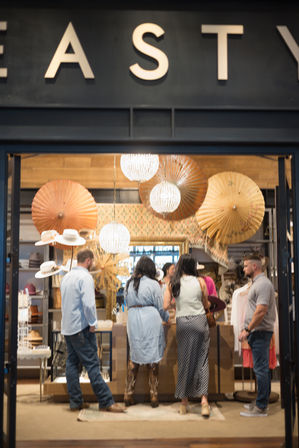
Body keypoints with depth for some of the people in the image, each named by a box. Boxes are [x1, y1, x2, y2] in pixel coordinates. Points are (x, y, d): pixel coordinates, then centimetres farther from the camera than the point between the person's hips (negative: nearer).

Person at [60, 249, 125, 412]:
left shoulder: (66, 277, 13)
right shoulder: (85, 277, -13)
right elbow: (88, 303, -22)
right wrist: (92, 323, -11)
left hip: (67, 327, 8)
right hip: (81, 327, -8)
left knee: (72, 363, 10)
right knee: (92, 364, -6)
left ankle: (75, 402, 15)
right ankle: (106, 402, -1)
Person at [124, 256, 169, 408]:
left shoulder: (129, 284, 10)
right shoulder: (153, 284, -4)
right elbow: (160, 307, 1)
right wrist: (167, 318, 19)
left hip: (133, 321, 4)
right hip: (150, 321, -4)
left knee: (134, 357, 13)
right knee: (153, 358, 4)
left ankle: (128, 394, 15)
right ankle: (153, 396, 9)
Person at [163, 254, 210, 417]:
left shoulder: (173, 284, 1)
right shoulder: (200, 282, 0)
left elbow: (165, 306, -1)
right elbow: (206, 305, 7)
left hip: (182, 323, 1)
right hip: (200, 321, -1)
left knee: (184, 361, 9)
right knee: (201, 360, 4)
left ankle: (184, 401, 15)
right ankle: (204, 399, -7)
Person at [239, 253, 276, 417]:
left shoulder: (263, 284, -15)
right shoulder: (257, 283, 17)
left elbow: (261, 311, -23)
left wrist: (247, 330, -19)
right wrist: (248, 330, 19)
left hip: (260, 331, -10)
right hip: (257, 332, 10)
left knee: (261, 368, -6)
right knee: (262, 368, 15)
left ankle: (261, 407, -2)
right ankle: (261, 402, 23)